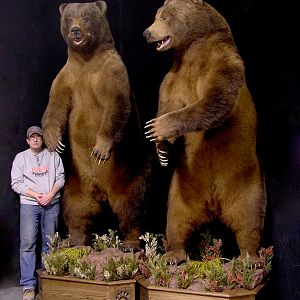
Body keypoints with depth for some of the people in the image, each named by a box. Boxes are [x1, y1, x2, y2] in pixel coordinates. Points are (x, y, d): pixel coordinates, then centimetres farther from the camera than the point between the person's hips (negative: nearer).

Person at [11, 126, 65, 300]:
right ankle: (29, 285, -4)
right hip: (29, 204, -2)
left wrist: (50, 195, -9)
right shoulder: (21, 157, 6)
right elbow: (16, 183, 0)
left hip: (52, 204, 2)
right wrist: (36, 195, -11)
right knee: (28, 243, -8)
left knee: (49, 243, 6)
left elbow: (60, 178, 7)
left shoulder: (53, 156, 10)